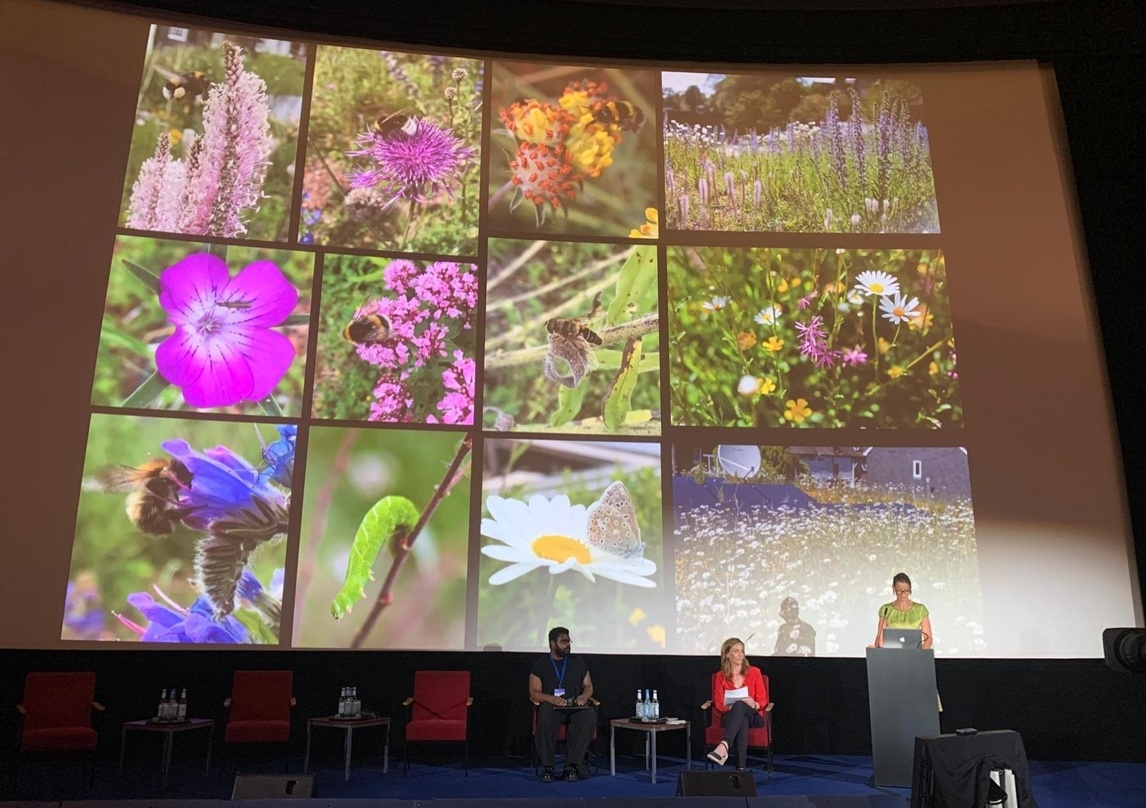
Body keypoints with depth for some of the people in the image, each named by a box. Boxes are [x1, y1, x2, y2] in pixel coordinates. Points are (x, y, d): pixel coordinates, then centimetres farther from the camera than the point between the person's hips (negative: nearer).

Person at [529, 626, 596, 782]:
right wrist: (551, 698, -21)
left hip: (576, 707, 2)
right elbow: (534, 693, 0)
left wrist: (584, 696, -9)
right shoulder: (540, 665, 6)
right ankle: (547, 767, -28)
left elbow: (588, 686, 15)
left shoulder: (578, 662, 15)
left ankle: (572, 764, -29)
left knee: (590, 715, -33)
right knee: (545, 715, -39)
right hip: (551, 705, -2)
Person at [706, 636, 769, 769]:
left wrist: (754, 704, -21)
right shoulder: (720, 676, 4)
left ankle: (723, 746, -61)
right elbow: (718, 704, 3)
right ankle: (741, 767, -53)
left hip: (753, 716, 0)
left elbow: (763, 700, 2)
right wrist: (731, 707, -19)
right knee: (742, 721, -40)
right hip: (730, 717, 1)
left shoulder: (754, 672, 2)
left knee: (740, 705, -39)